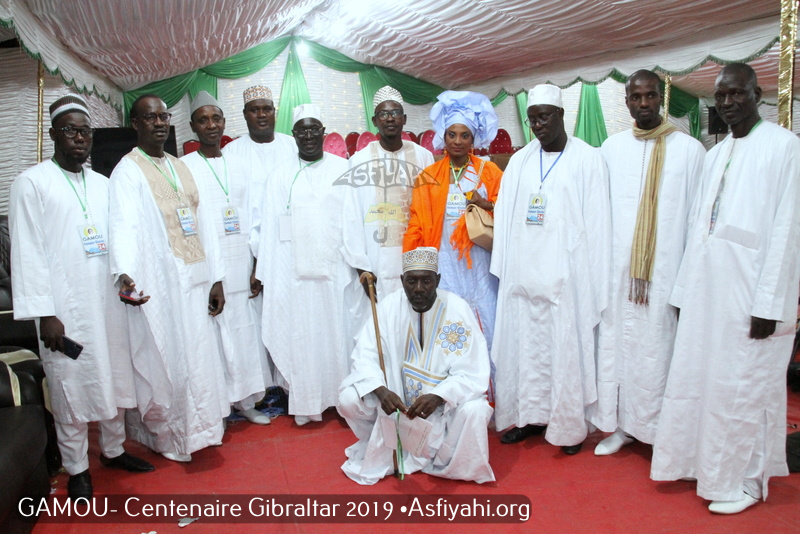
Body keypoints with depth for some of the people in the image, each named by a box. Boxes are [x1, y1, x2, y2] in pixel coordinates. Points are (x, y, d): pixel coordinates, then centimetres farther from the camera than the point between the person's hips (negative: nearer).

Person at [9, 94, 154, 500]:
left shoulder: (102, 184, 12)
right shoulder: (32, 183, -4)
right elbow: (27, 253, -8)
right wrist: (44, 313, -13)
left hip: (107, 301, 5)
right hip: (65, 309, -5)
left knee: (114, 378, 14)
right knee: (71, 387, 3)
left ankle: (114, 449, 33)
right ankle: (77, 468, 20)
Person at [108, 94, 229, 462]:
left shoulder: (181, 167, 16)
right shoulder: (128, 171, -4)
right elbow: (123, 224, -20)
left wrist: (215, 278, 9)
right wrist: (125, 273, -38)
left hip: (194, 282, 6)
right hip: (156, 285, -6)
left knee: (197, 357, 12)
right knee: (163, 360, 0)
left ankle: (195, 429, 28)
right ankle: (166, 437, 17)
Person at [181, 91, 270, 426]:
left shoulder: (237, 167, 14)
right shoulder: (183, 168, 1)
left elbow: (249, 218, 13)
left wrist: (256, 265, 5)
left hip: (239, 264, 4)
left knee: (244, 331, 7)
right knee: (210, 332, -3)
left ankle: (245, 400, 19)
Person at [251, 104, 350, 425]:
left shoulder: (343, 169, 6)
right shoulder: (281, 176, 9)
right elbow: (269, 227, 5)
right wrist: (263, 272, 0)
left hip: (337, 269, 0)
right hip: (295, 272, 1)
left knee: (338, 332, 6)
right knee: (301, 336, 5)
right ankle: (306, 403, 17)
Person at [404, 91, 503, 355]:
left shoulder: (490, 172, 7)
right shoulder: (428, 177, 6)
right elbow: (416, 226, 4)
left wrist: (487, 205, -11)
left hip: (480, 266, 0)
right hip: (443, 266, 0)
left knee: (483, 332, 1)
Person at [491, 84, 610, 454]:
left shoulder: (587, 159, 0)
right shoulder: (519, 161, 11)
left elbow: (596, 223, -2)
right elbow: (504, 217, 8)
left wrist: (593, 281, -6)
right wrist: (503, 269, 1)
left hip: (565, 274, -4)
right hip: (522, 274, 4)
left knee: (566, 349, 2)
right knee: (524, 346, 9)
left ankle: (569, 425, 16)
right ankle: (529, 415, 23)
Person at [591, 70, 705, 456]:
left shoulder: (689, 149, 1)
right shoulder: (611, 149, 8)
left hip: (665, 271, -2)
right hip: (617, 270, 2)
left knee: (658, 348, 1)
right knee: (616, 344, 6)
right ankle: (620, 424, 20)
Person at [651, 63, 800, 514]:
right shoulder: (716, 154, 16)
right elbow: (700, 226, 13)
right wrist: (685, 289, 9)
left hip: (750, 291, -6)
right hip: (706, 288, 6)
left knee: (743, 386, 2)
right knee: (695, 378, 11)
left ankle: (743, 481, 19)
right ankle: (699, 461, 28)